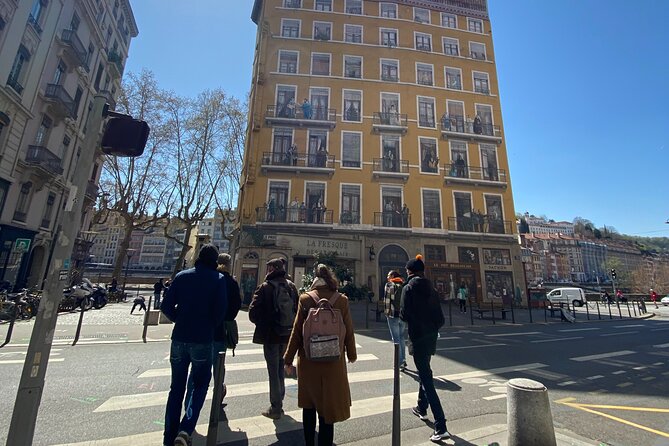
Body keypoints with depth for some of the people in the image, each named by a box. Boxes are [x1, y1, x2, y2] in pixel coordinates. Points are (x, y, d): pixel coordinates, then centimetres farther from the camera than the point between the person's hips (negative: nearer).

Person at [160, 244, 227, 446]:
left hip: (179, 338, 4)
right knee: (200, 385, 13)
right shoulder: (218, 279, -6)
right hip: (202, 340, -3)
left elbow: (166, 306, 2)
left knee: (176, 387, 17)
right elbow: (221, 310, -12)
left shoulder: (182, 276, 4)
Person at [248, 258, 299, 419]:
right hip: (287, 335, 5)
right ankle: (279, 404, 33)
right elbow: (298, 309, 4)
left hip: (270, 335, -5)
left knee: (273, 371, 8)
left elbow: (253, 312, -14)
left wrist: (261, 324, 4)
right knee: (280, 368, 21)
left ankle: (275, 409, 19)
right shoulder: (291, 286, 0)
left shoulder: (264, 288, -15)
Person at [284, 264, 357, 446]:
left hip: (308, 361, 1)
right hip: (333, 363, -1)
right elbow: (348, 331, -2)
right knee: (327, 407, 13)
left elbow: (296, 331, -6)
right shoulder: (341, 300, -9)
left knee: (309, 405, 21)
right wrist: (351, 354, 14)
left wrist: (288, 359, 3)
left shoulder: (305, 299, -9)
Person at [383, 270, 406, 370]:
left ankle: (400, 363, 5)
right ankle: (403, 360, 25)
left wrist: (386, 313, -2)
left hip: (393, 315, -6)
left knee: (396, 339, 2)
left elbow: (387, 300, -10)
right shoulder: (404, 285, 10)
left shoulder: (389, 285, -6)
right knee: (401, 338, 18)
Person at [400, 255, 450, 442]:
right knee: (425, 373, 25)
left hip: (418, 337, -7)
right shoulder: (431, 289, 5)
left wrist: (400, 314, 2)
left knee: (426, 378, -2)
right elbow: (440, 318, 5)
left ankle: (441, 427, -3)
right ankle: (422, 408, 41)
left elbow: (405, 315, -19)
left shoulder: (409, 288, -12)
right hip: (431, 337, 7)